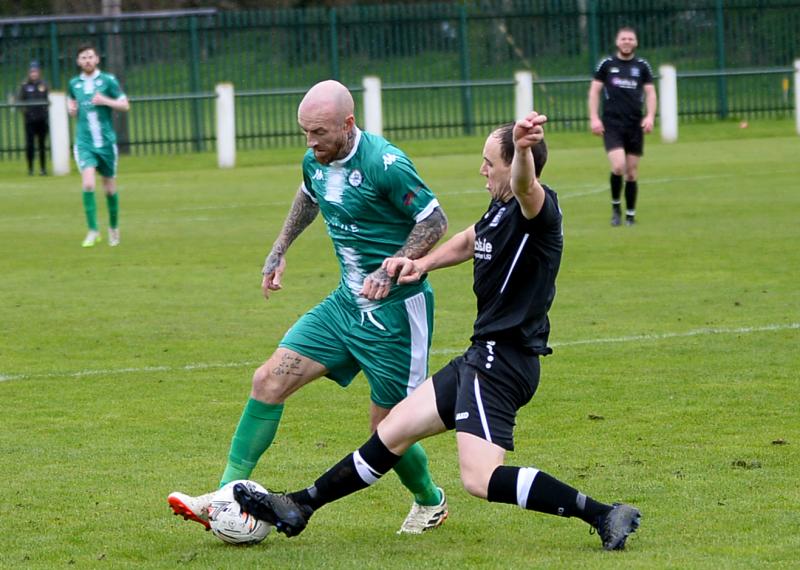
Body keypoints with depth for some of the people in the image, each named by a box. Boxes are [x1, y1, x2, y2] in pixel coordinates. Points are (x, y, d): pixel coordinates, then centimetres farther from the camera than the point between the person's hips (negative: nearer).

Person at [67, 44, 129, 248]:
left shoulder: (108, 80, -1)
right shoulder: (74, 83, 8)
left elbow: (125, 106, -1)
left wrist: (105, 101, -17)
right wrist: (71, 108, 4)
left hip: (106, 141, -1)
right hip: (84, 142, 1)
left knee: (110, 188, 9)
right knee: (88, 184, -18)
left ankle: (113, 227, 30)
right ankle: (93, 231, -13)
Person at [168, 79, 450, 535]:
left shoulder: (385, 164, -21)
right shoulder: (315, 161, 2)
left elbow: (435, 220, -15)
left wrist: (391, 270, -23)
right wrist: (279, 252, 26)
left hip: (395, 310, -7)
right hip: (346, 304, 7)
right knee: (269, 380, -3)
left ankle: (430, 502, 30)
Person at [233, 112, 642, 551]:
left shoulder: (536, 208, -17)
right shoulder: (500, 209, 12)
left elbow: (525, 186, -43)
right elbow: (470, 241, 35)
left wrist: (522, 149, -65)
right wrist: (422, 264, 22)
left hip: (502, 362, -10)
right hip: (485, 356, 10)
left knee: (480, 479, -21)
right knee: (394, 430, 17)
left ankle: (603, 515, -18)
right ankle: (299, 507, 28)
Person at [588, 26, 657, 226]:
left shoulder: (642, 66, 7)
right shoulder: (607, 64, 4)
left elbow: (650, 92, 7)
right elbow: (594, 90, 6)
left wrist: (650, 116, -9)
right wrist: (594, 118, -4)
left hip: (635, 125, 2)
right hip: (612, 125, -2)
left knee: (632, 172, 4)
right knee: (618, 166, -18)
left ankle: (630, 214, 14)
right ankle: (615, 206, 3)